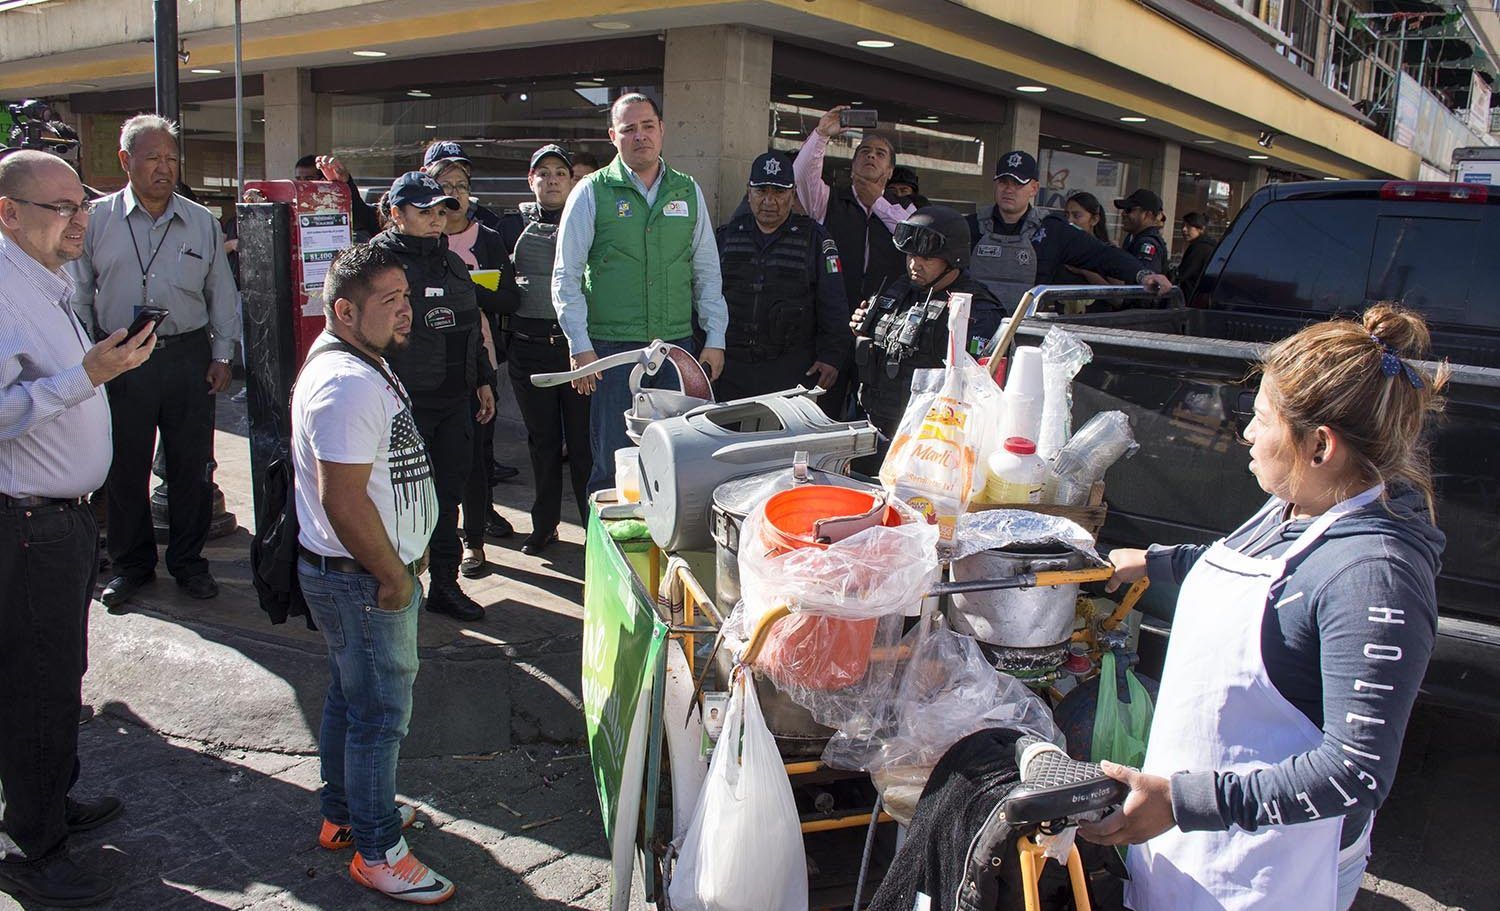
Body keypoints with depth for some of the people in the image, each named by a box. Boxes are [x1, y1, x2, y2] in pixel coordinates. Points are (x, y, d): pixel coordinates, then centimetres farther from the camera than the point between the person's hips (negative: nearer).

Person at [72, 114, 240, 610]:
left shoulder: (201, 222, 6)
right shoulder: (97, 220, 3)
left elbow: (222, 292, 11)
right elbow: (79, 295, 6)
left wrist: (223, 354, 6)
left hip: (188, 356, 1)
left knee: (191, 464, 7)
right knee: (125, 467, 7)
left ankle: (188, 560, 23)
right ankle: (130, 564, 24)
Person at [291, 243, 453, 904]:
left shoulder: (365, 362, 10)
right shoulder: (346, 385, -25)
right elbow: (344, 500, -28)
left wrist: (405, 555, 19)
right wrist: (394, 577, -17)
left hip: (356, 575, 11)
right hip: (362, 580, -11)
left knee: (351, 696, 22)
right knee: (380, 713, 1)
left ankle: (344, 813, 40)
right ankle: (377, 852, 17)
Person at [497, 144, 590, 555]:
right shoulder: (513, 225, 9)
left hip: (577, 343, -2)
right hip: (529, 347, 2)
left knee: (583, 441, -1)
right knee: (542, 440, 11)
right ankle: (544, 525, 22)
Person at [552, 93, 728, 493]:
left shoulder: (688, 191, 11)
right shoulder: (592, 193, 1)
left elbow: (707, 271, 14)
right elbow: (566, 276, 0)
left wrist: (715, 338, 6)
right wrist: (580, 347, -8)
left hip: (678, 345, 3)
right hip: (612, 348, -3)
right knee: (613, 464, 1)